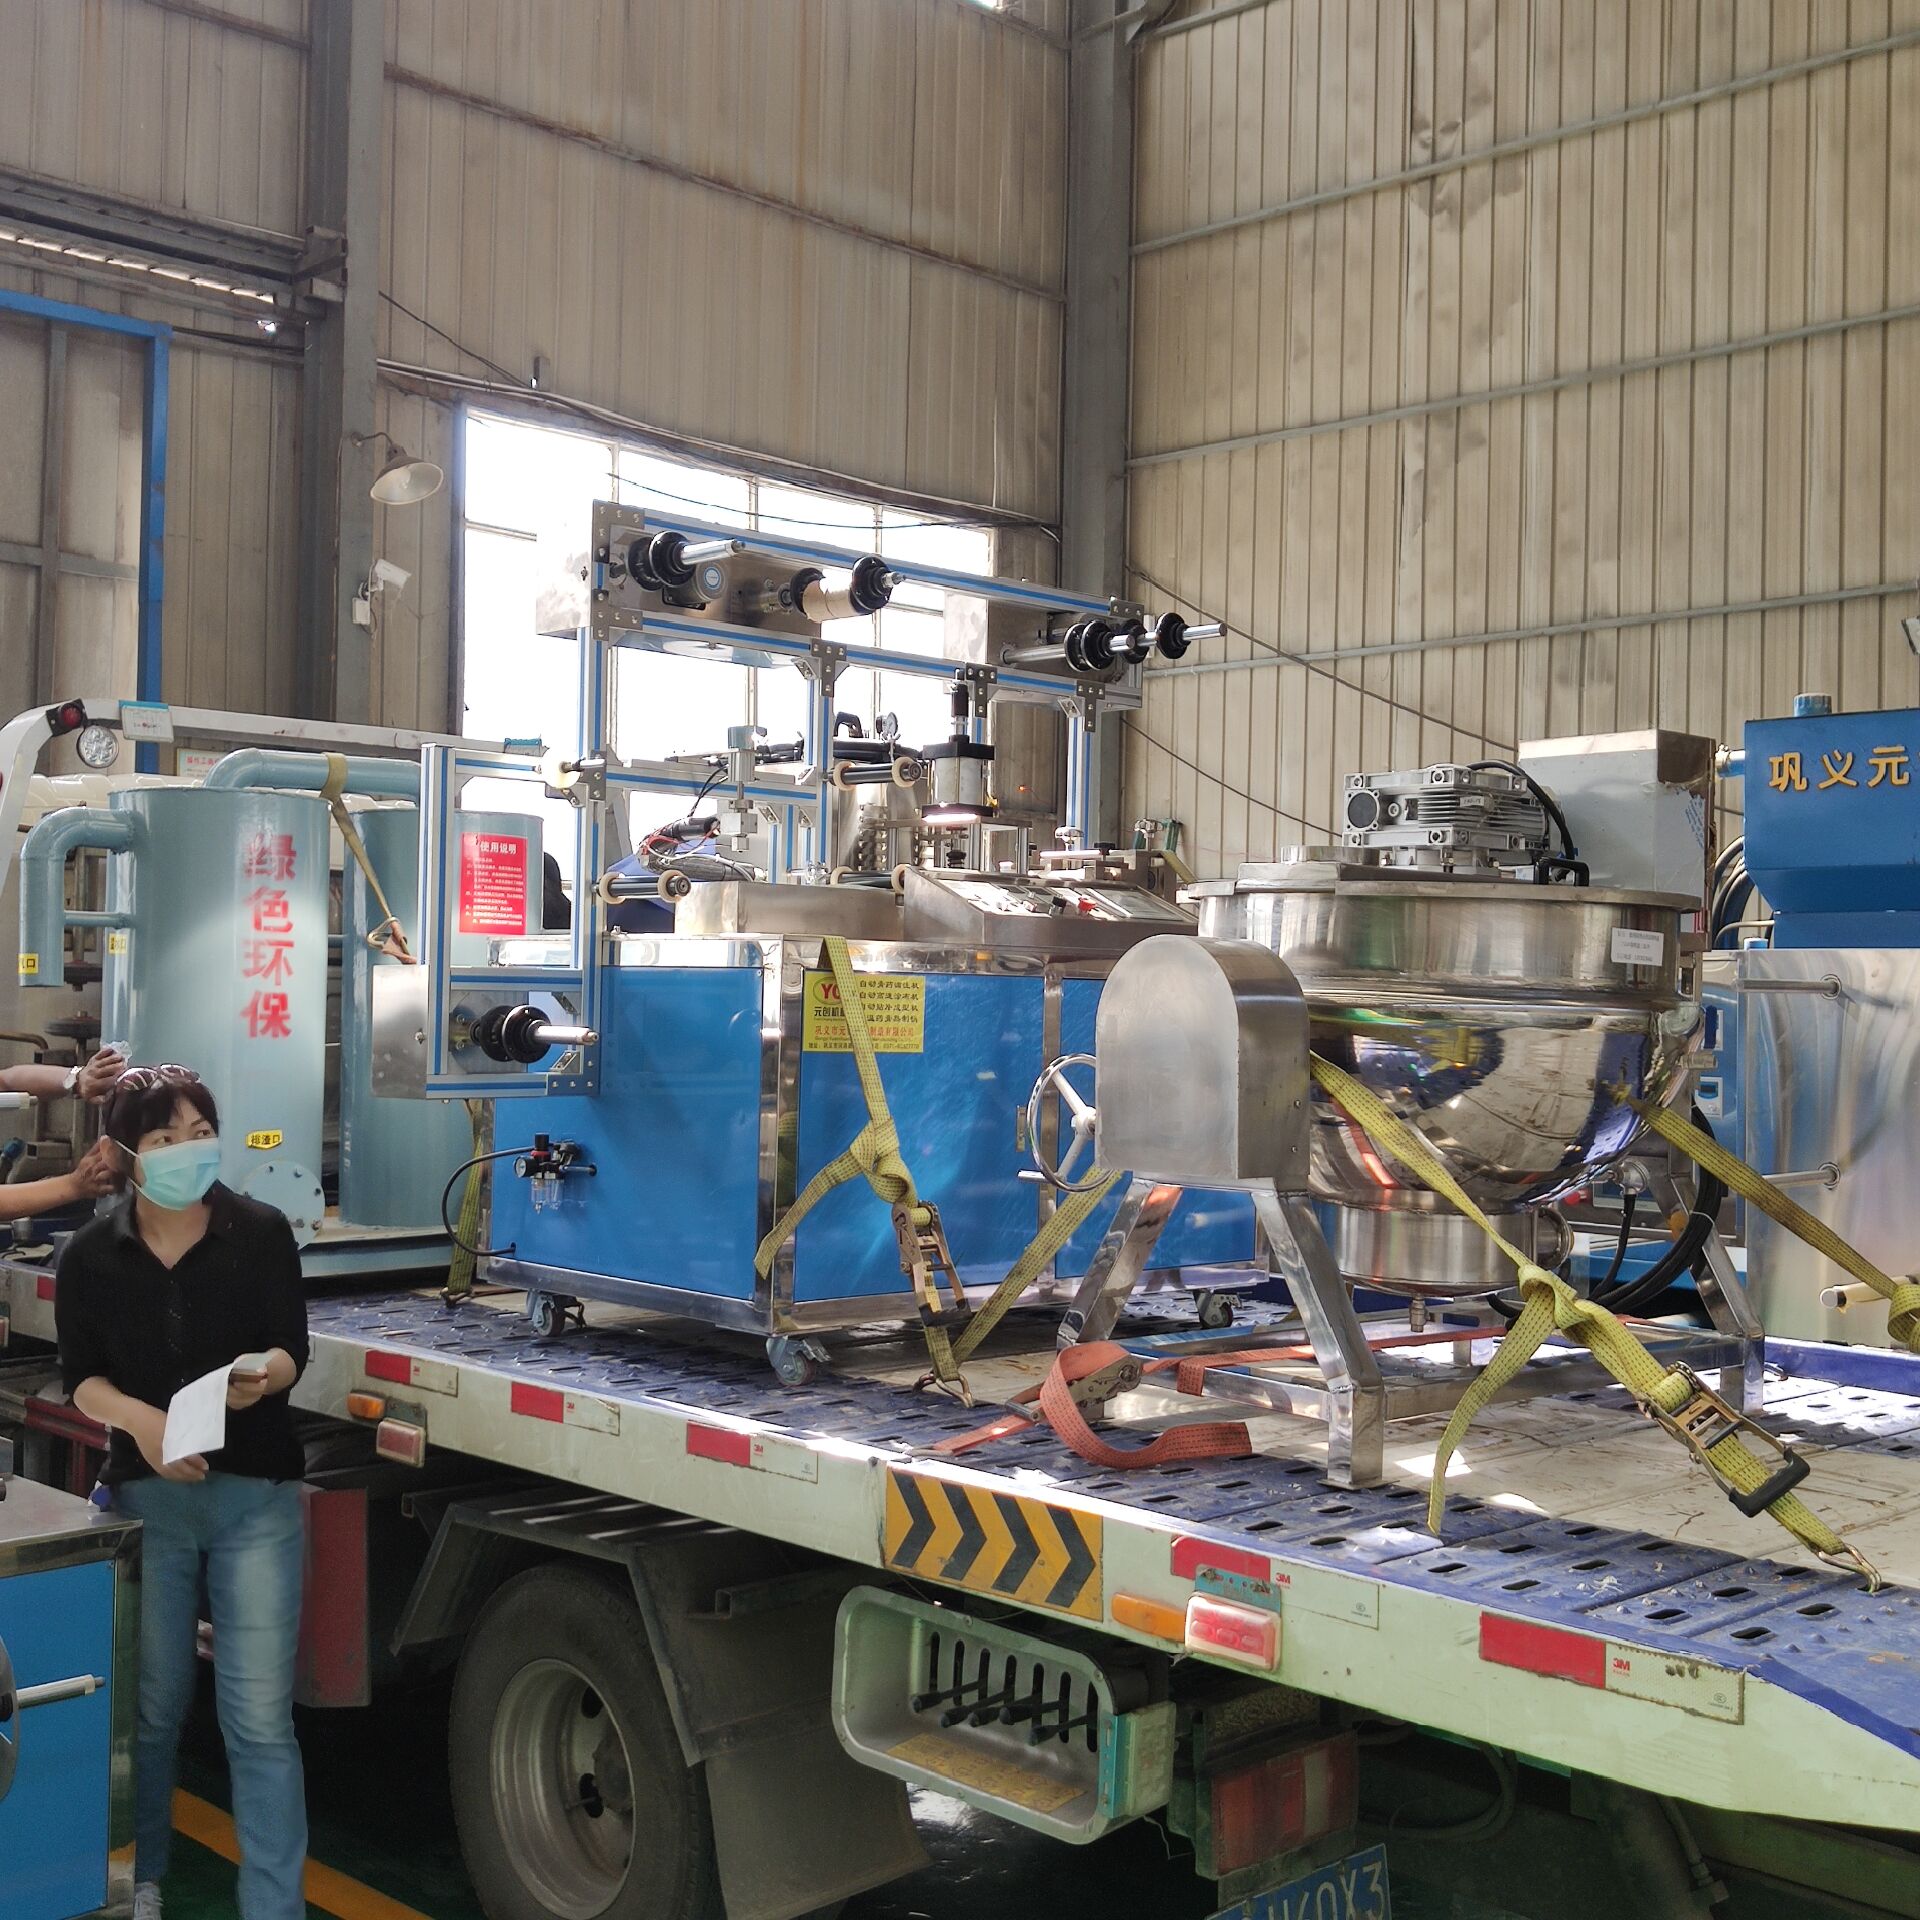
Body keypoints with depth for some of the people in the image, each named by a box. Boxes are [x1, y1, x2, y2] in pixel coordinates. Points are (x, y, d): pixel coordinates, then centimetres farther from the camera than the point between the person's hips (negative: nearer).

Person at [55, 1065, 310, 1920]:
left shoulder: (262, 1232, -6)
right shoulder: (90, 1256, -3)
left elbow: (293, 1350, -5)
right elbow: (82, 1379, -2)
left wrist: (260, 1374, -28)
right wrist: (142, 1420, -22)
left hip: (256, 1496, -1)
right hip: (146, 1497, 1)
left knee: (260, 1718, -3)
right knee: (151, 1705, 13)